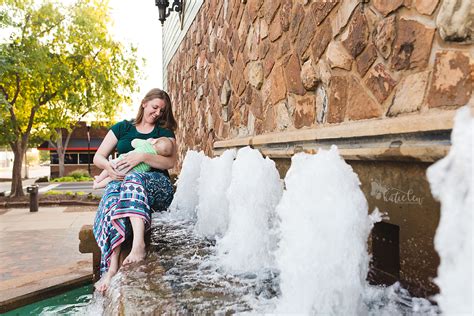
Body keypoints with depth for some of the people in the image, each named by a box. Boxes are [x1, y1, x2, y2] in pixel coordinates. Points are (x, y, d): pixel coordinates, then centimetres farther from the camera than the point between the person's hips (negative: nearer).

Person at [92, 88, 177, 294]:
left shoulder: (165, 132, 14)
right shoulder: (122, 128, 18)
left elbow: (170, 162, -4)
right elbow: (98, 157, 14)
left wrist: (143, 156, -19)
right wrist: (108, 167, -11)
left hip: (157, 186, -1)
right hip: (121, 181, 2)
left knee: (133, 180, -37)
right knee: (111, 200, -34)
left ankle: (138, 244, -54)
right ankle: (112, 268, -44)